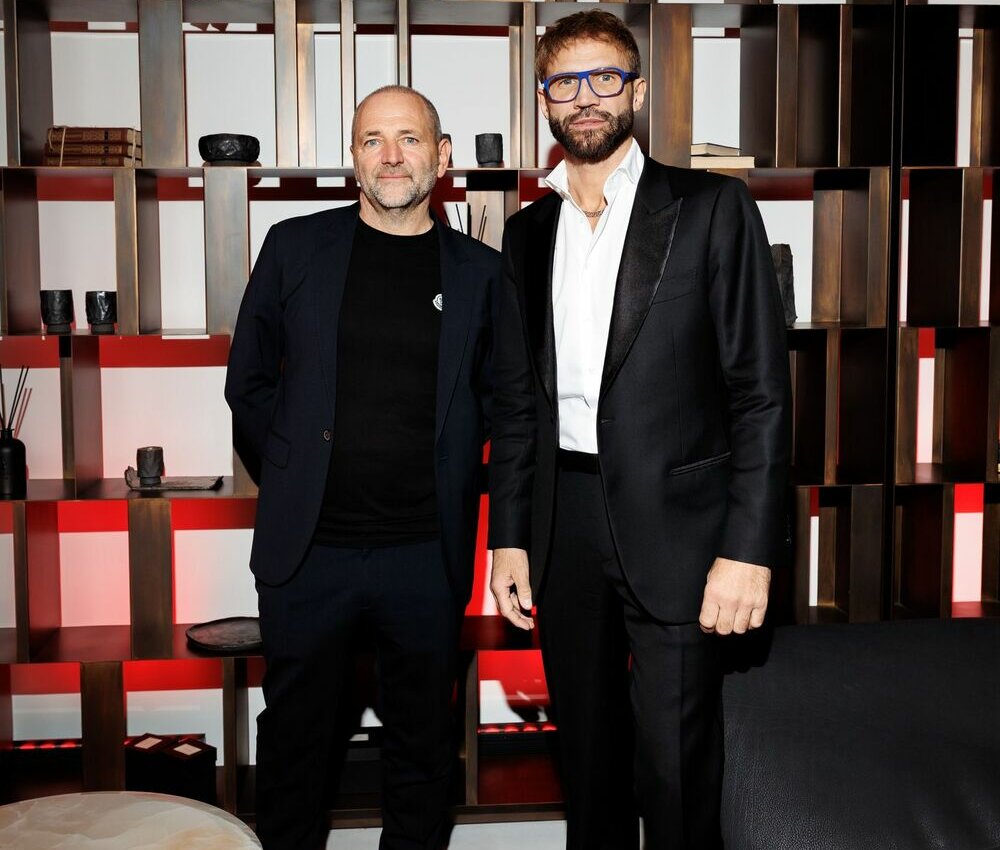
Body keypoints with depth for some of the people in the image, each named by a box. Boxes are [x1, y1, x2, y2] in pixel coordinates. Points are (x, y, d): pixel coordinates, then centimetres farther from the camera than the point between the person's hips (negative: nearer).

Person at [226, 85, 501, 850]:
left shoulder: (481, 271, 2)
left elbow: (495, 397, 13)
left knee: (422, 738, 14)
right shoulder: (296, 247, 2)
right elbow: (249, 380, 10)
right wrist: (298, 466, 5)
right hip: (308, 547, 0)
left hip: (426, 552, 0)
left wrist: (446, 472, 5)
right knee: (295, 734, 14)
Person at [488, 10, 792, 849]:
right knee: (588, 757, 16)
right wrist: (509, 536, 7)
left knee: (676, 772, 0)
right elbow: (516, 399, 14)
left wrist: (749, 547, -14)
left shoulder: (712, 207, -2)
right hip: (564, 526, 4)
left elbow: (762, 390, -6)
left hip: (672, 526, -4)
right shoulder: (528, 231, 12)